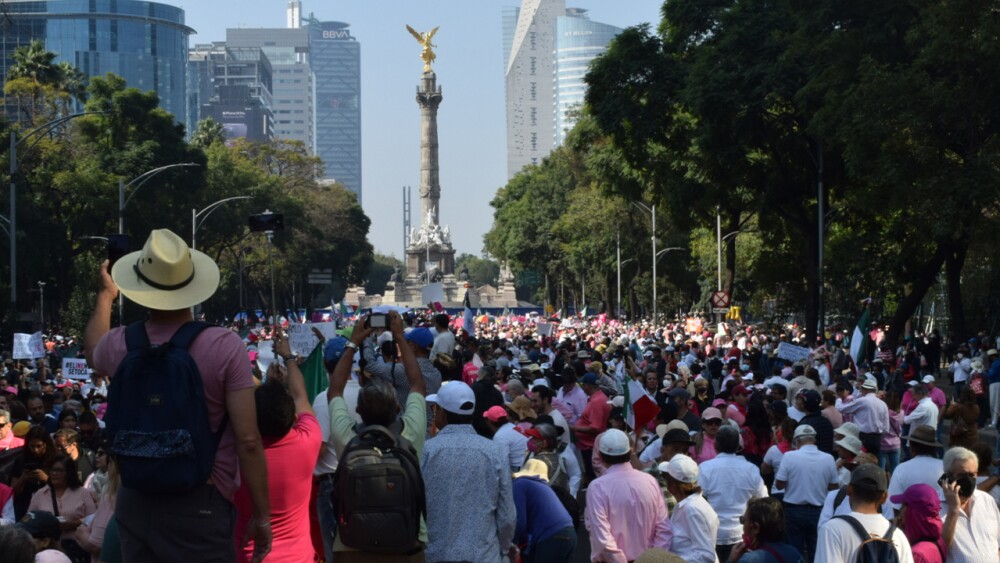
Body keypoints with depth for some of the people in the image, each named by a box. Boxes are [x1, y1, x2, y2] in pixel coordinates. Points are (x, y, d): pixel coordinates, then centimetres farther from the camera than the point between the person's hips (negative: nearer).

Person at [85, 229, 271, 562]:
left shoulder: (121, 345, 0)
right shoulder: (224, 346, -13)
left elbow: (93, 355, 28)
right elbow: (248, 441, -14)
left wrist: (105, 297, 43)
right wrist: (261, 517, -5)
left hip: (137, 503, 4)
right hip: (201, 505, -4)